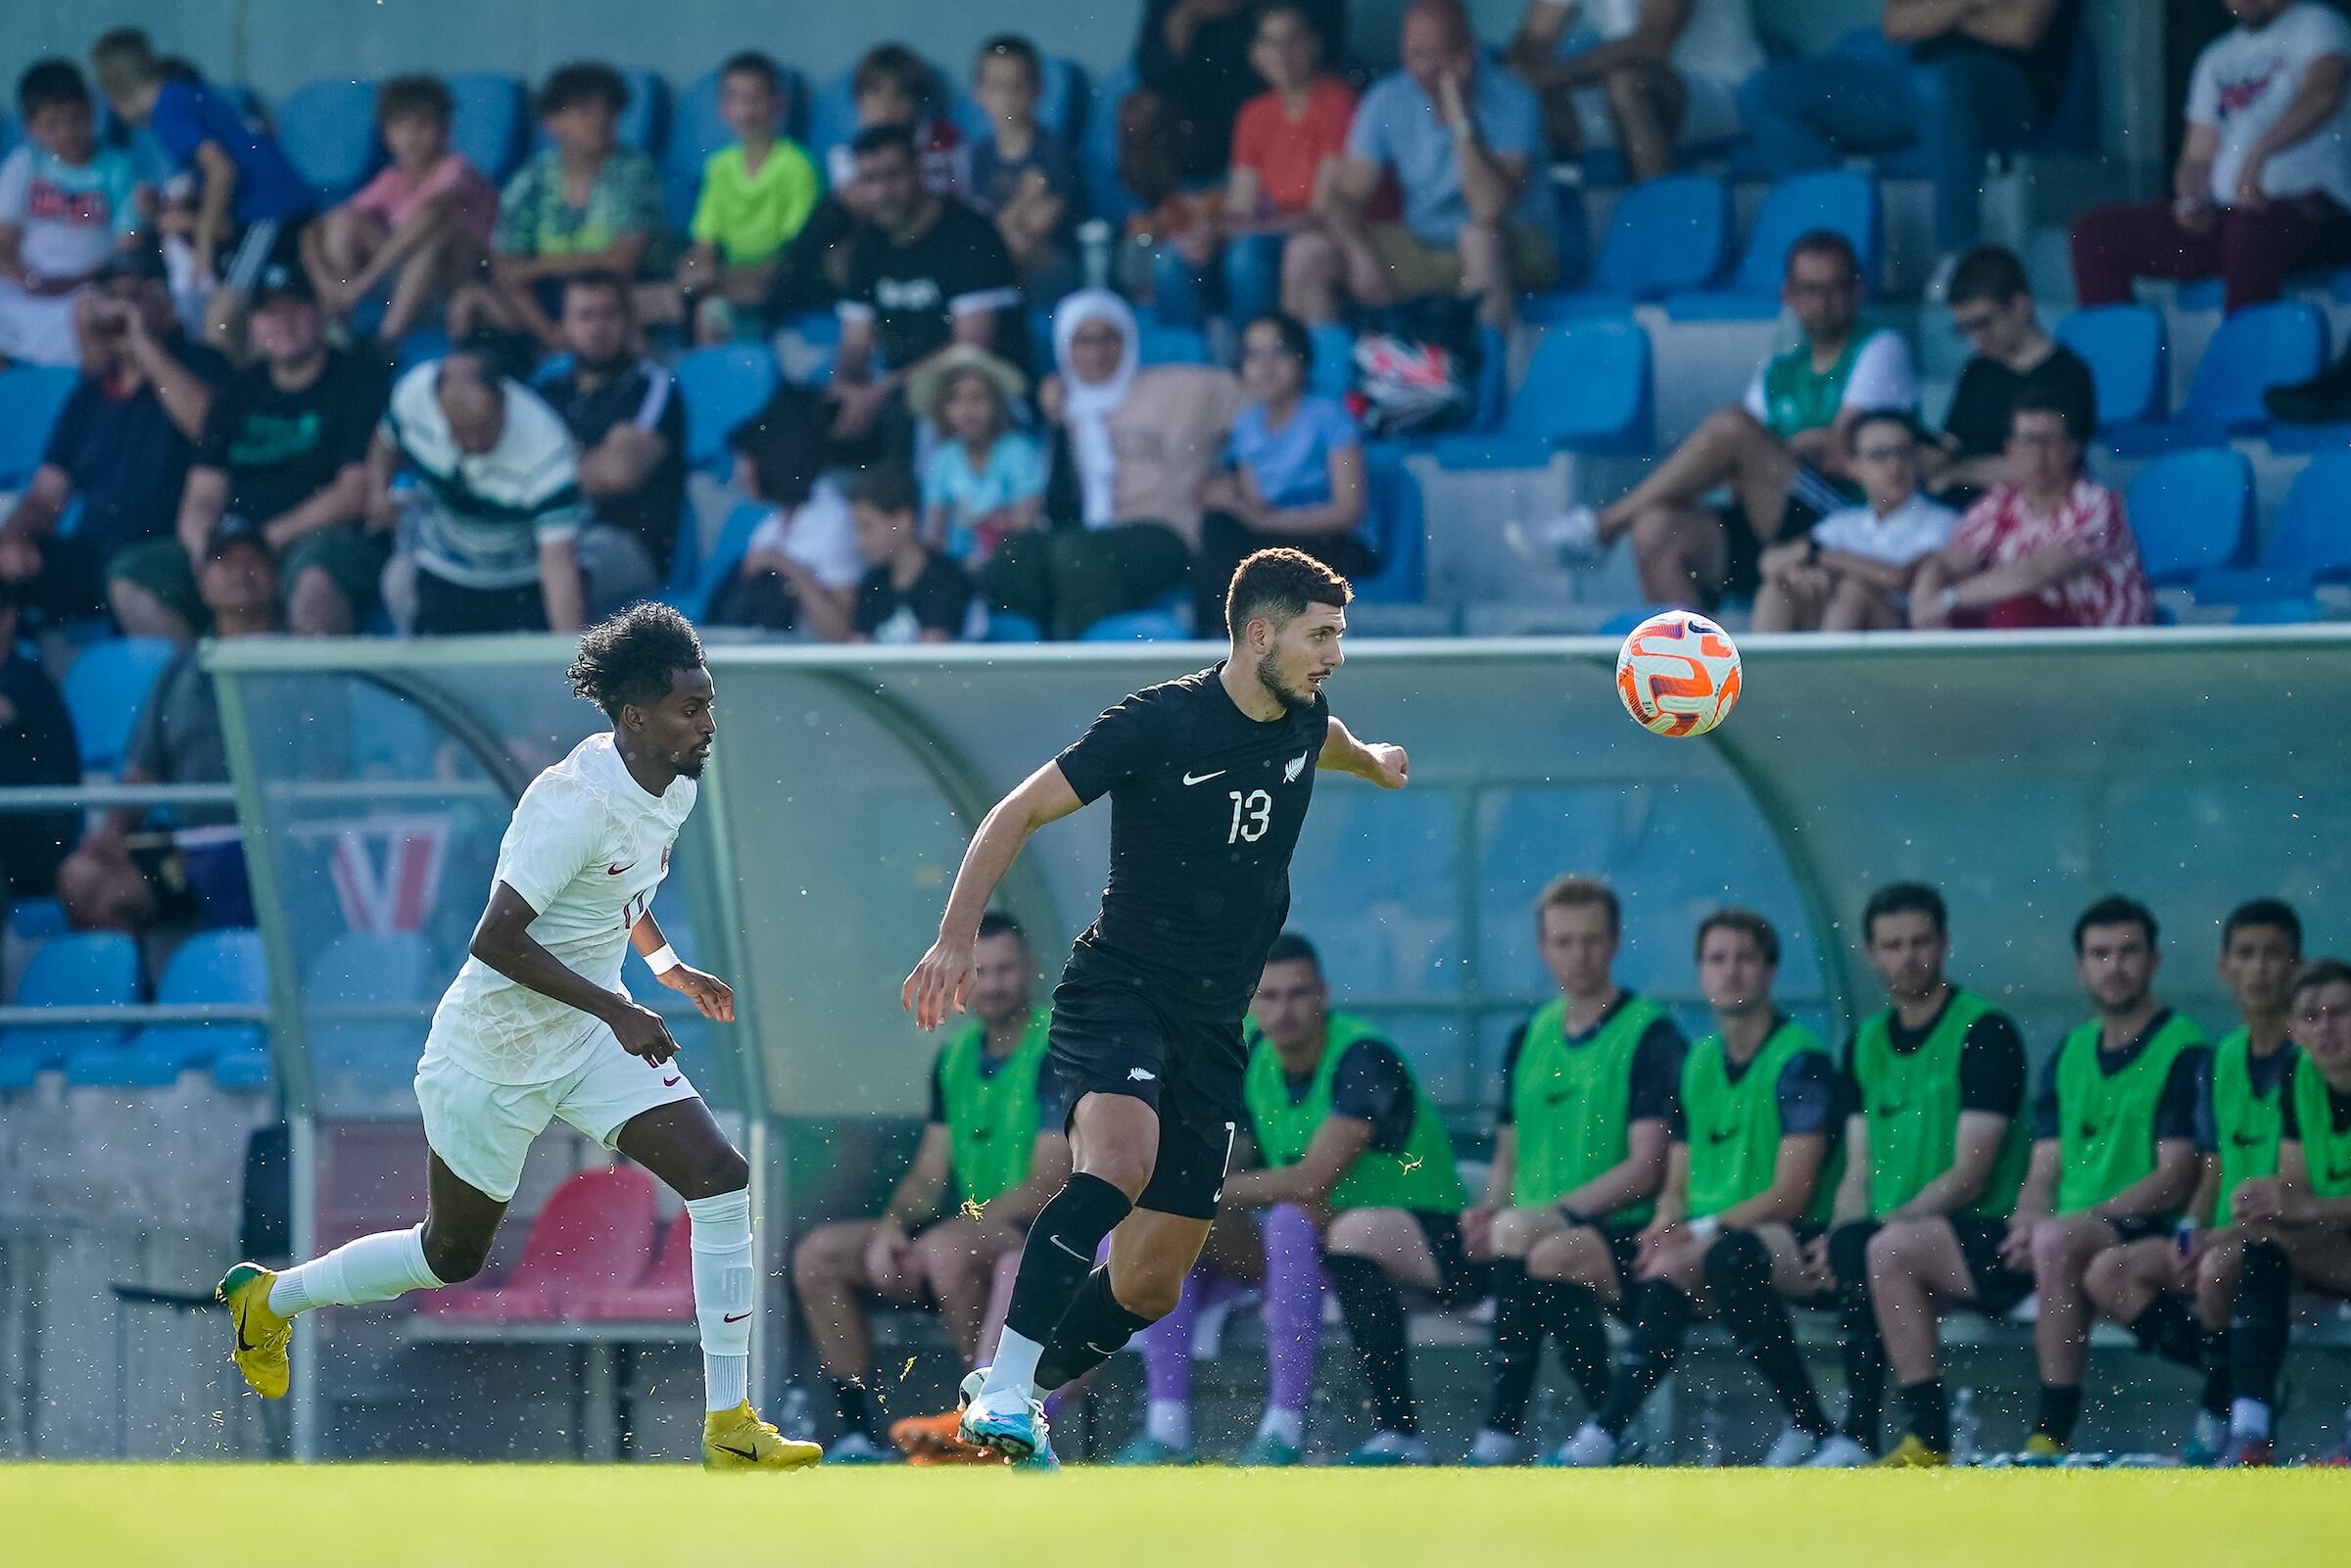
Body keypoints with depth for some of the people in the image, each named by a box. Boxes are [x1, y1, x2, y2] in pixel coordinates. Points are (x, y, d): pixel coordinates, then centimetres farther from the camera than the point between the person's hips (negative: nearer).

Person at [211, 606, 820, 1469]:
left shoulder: (673, 789, -1)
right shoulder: (576, 803, -28)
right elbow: (496, 939, -31)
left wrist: (668, 965, 15)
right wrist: (616, 1011, -30)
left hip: (594, 1035, 7)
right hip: (497, 1051, -7)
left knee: (723, 1182, -11)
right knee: (451, 1255, 10)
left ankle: (729, 1427, -8)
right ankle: (271, 1297, 36)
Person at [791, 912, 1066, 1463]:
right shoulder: (956, 1055, 13)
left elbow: (1049, 1182, -17)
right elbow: (929, 1174, 15)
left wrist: (953, 1230, -23)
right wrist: (892, 1227, -6)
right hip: (970, 1229, 8)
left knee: (946, 1250, -38)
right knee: (817, 1254, -6)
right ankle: (859, 1433, -8)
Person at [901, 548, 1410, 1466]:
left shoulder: (1303, 721, 8)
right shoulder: (1161, 722, -12)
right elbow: (1021, 812, -8)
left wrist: (1372, 763, 57)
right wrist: (957, 935, -18)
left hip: (1213, 1029, 7)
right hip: (1118, 988, -7)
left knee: (1150, 1287, 1)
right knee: (1119, 1161, -35)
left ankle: (1021, 1396, 23)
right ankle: (1004, 1389, -33)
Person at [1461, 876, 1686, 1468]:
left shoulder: (1650, 1037, 0)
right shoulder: (1528, 1038, 20)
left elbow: (1647, 1167, -9)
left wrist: (1555, 1211, -19)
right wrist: (1489, 1207, -2)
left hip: (1623, 1234, -6)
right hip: (1543, 1229, 6)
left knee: (1523, 1237, -37)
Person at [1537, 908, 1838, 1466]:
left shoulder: (1800, 1060, -5)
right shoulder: (1697, 1063, 18)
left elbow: (1791, 1194, -12)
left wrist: (1702, 1229, -21)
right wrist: (1664, 1222, -6)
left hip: (1785, 1239, -8)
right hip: (1697, 1239, 8)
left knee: (1675, 1265, -40)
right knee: (1553, 1256, -15)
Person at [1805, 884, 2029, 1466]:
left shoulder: (1985, 1033, -3)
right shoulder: (1866, 1043, 18)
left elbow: (1969, 1176, -10)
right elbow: (1859, 1173, 15)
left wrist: (1876, 1226, -20)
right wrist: (1843, 1231, -7)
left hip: (1977, 1232, -5)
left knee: (1863, 1247, -33)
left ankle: (1858, 1434, -30)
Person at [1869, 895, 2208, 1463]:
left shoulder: (2185, 1052, -3)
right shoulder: (2069, 1055, 19)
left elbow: (2174, 1181, -11)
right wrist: (2028, 1220, -7)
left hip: (2139, 1235, -8)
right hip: (2050, 1233, 8)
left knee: (2057, 1242, -41)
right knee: (1893, 1249, -2)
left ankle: (2053, 1437, -35)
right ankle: (1927, 1439, -8)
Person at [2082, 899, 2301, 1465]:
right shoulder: (2223, 1057, 13)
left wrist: (2233, 1232, -23)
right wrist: (2193, 1228, -5)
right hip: (2225, 1238, 8)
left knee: (2218, 1269, -37)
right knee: (2108, 1272, -11)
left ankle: (2218, 1423, -17)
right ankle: (2237, 1387, -15)